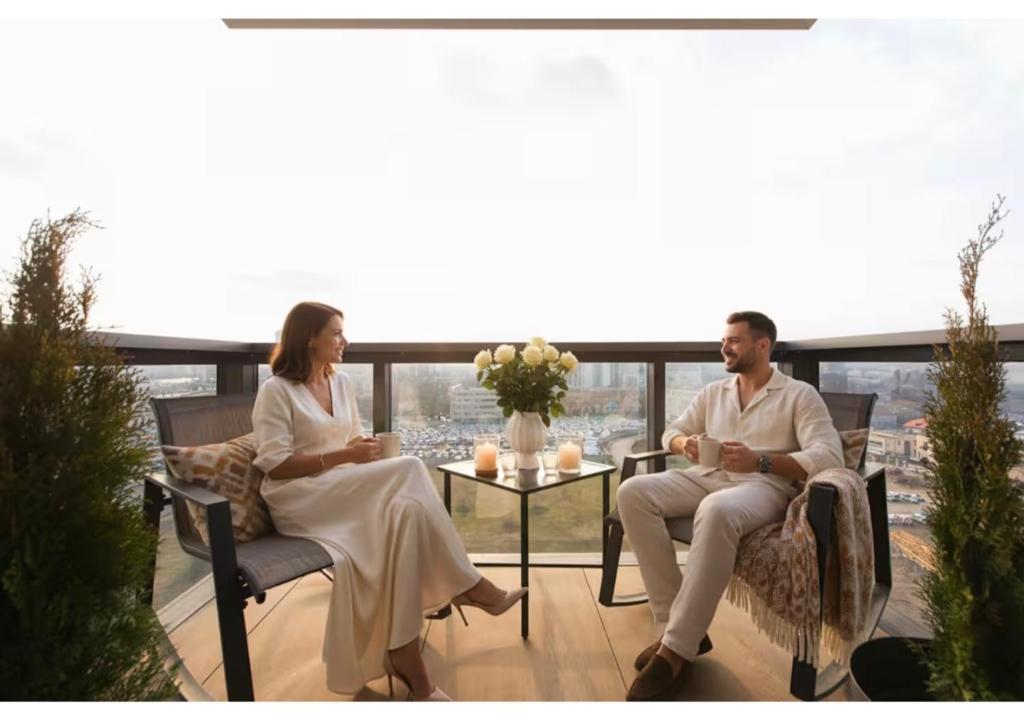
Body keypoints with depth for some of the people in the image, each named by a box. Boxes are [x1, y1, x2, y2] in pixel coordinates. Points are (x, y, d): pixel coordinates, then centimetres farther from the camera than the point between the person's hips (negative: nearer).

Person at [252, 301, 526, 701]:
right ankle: (469, 586, -18)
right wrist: (342, 457, -19)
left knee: (404, 510, -29)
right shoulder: (276, 391, -7)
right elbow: (274, 465, -12)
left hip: (346, 492, 7)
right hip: (299, 499, -6)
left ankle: (403, 657, -24)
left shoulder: (341, 382, 14)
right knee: (408, 470, -29)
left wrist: (364, 448, -5)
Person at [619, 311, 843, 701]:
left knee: (717, 511, -42)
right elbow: (671, 432, 21)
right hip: (707, 477, 5)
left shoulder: (800, 394, 6)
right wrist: (686, 443, -4)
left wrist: (761, 461, -23)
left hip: (764, 485, -5)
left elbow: (829, 456, -8)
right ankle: (675, 624, -19)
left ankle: (676, 649, -29)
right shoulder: (712, 392, 21)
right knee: (633, 492, -24)